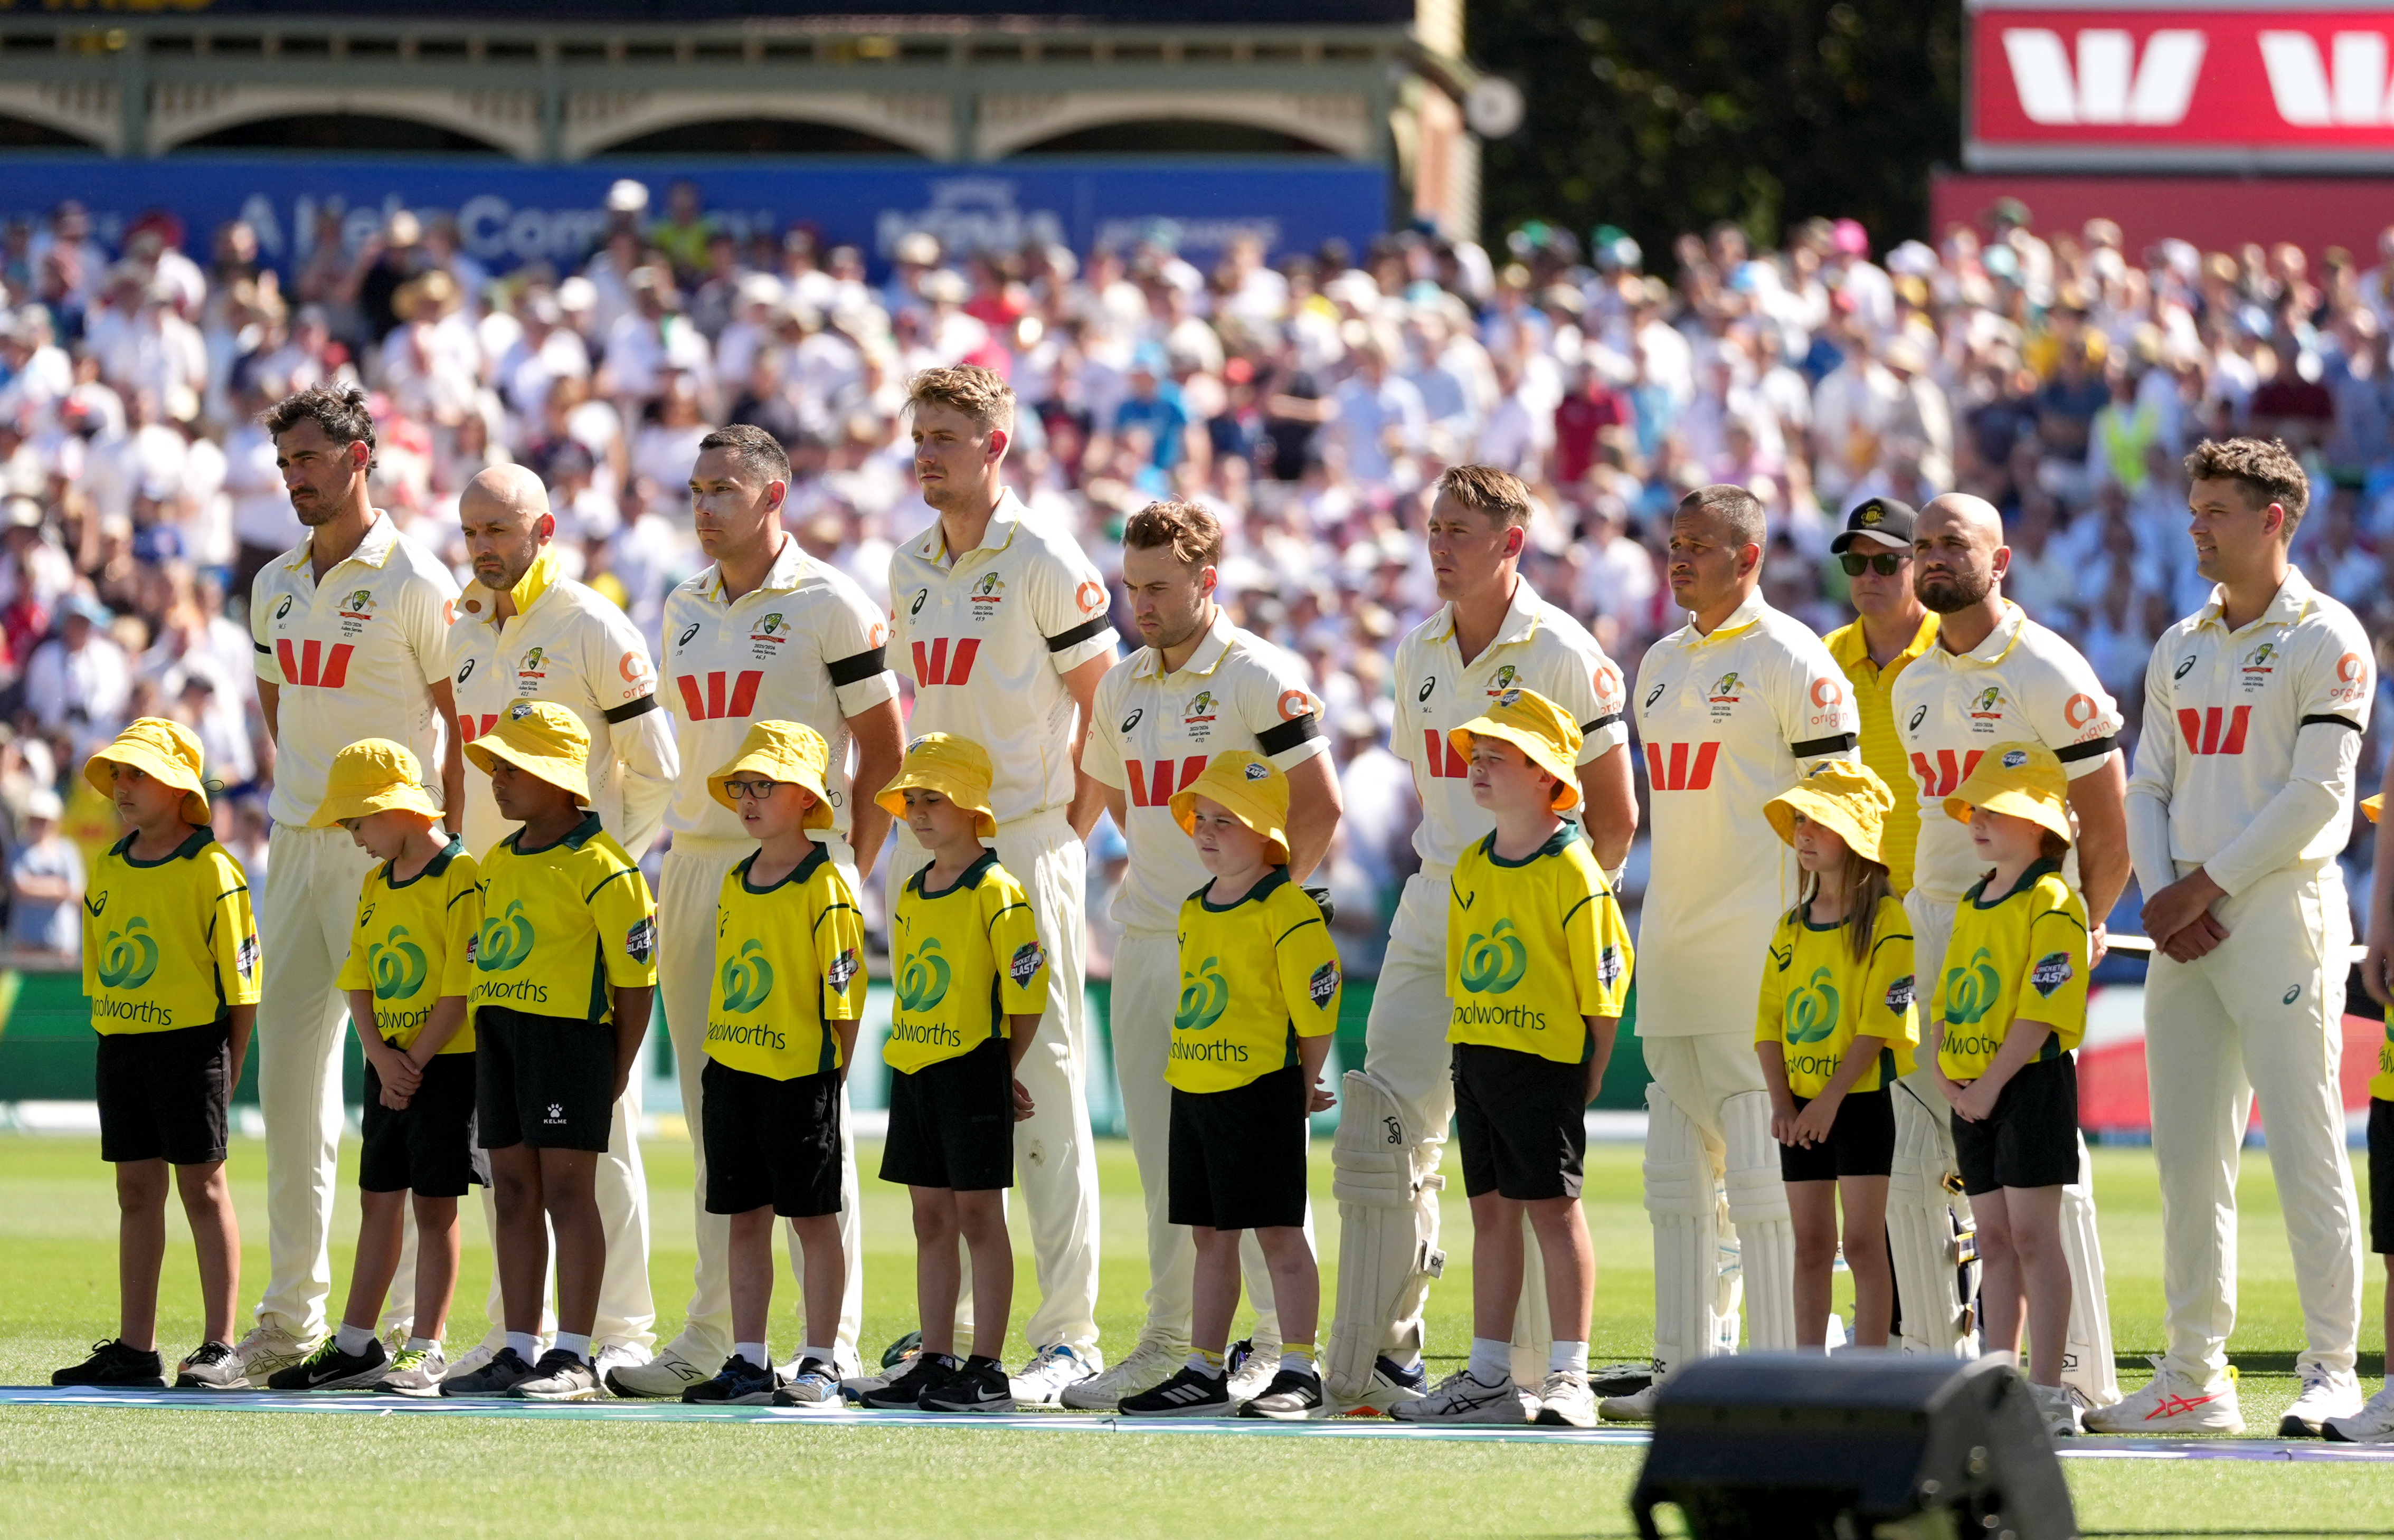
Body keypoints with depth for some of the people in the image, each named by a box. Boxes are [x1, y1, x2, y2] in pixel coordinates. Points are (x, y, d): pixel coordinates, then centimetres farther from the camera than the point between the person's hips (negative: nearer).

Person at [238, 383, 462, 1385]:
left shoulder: (415, 584, -7)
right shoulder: (276, 585, 14)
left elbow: (466, 721, -7)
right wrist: (302, 799, 15)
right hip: (294, 849, 7)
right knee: (288, 1071, 7)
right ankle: (290, 1317, 11)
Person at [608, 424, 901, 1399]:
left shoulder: (830, 607, -6)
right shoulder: (686, 610, 15)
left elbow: (884, 752, -4)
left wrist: (845, 874, -7)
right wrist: (683, 860, 13)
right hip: (695, 870, 7)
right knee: (714, 1109, 8)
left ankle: (833, 1343, -5)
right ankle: (712, 1337, 13)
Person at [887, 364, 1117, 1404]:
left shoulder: (1045, 566, -8)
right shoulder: (910, 568, 13)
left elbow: (1105, 714, -5)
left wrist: (1067, 832, -6)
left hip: (1026, 850, -7)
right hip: (929, 850, 7)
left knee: (1046, 1091, -8)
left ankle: (1068, 1335, -7)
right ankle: (953, 1318, 14)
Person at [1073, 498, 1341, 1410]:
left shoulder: (1261, 680, -9)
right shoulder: (1122, 688, 12)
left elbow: (1319, 807, -11)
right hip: (1146, 944, 7)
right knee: (1160, 1152, 9)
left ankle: (1281, 1339, -1)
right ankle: (1167, 1342, 14)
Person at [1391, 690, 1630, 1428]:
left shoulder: (1572, 871, -11)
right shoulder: (1471, 867, 11)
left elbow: (1604, 979, -10)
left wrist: (1592, 1072, -9)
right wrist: (1465, 1051, 12)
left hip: (1545, 1061, -7)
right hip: (1476, 1055, 7)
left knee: (1553, 1206, -6)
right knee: (1491, 1208, 11)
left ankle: (1569, 1377, -3)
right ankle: (1487, 1377, 16)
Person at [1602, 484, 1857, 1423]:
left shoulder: (1790, 660, -7)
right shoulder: (1662, 664, 16)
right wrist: (1667, 914, 18)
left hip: (1761, 939, -8)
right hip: (1674, 942, 8)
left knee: (1763, 1157, -9)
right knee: (1678, 1159, 9)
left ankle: (1783, 1372, -7)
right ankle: (1688, 1365, 13)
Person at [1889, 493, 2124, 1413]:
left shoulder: (2050, 675, -8)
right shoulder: (1915, 687, 14)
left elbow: (2108, 833, -5)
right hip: (1930, 923, 7)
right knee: (1909, 1166, 3)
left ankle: (2077, 1373, -3)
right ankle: (1934, 1362, 11)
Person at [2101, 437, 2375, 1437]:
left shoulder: (2325, 641, -5)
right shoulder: (2180, 649, 17)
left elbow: (2316, 793, -12)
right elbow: (2148, 788, 16)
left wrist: (2206, 887, -12)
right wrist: (2163, 894, -2)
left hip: (2281, 911, -7)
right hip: (2185, 931, 7)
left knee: (2306, 1149, -8)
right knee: (2186, 1156, 6)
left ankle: (2330, 1368, -6)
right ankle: (2195, 1375, 10)